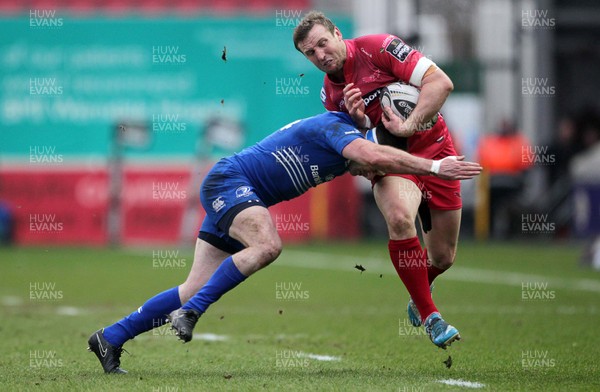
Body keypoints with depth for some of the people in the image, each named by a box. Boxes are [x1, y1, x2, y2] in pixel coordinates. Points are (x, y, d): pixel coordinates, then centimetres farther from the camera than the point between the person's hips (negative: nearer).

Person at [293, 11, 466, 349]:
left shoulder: (378, 48, -15)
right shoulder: (330, 95, 1)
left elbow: (441, 82, -21)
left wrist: (409, 125, -27)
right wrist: (359, 120, -15)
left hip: (435, 149, -2)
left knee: (443, 258, 4)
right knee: (399, 217, -34)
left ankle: (421, 289, 44)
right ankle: (429, 315, -22)